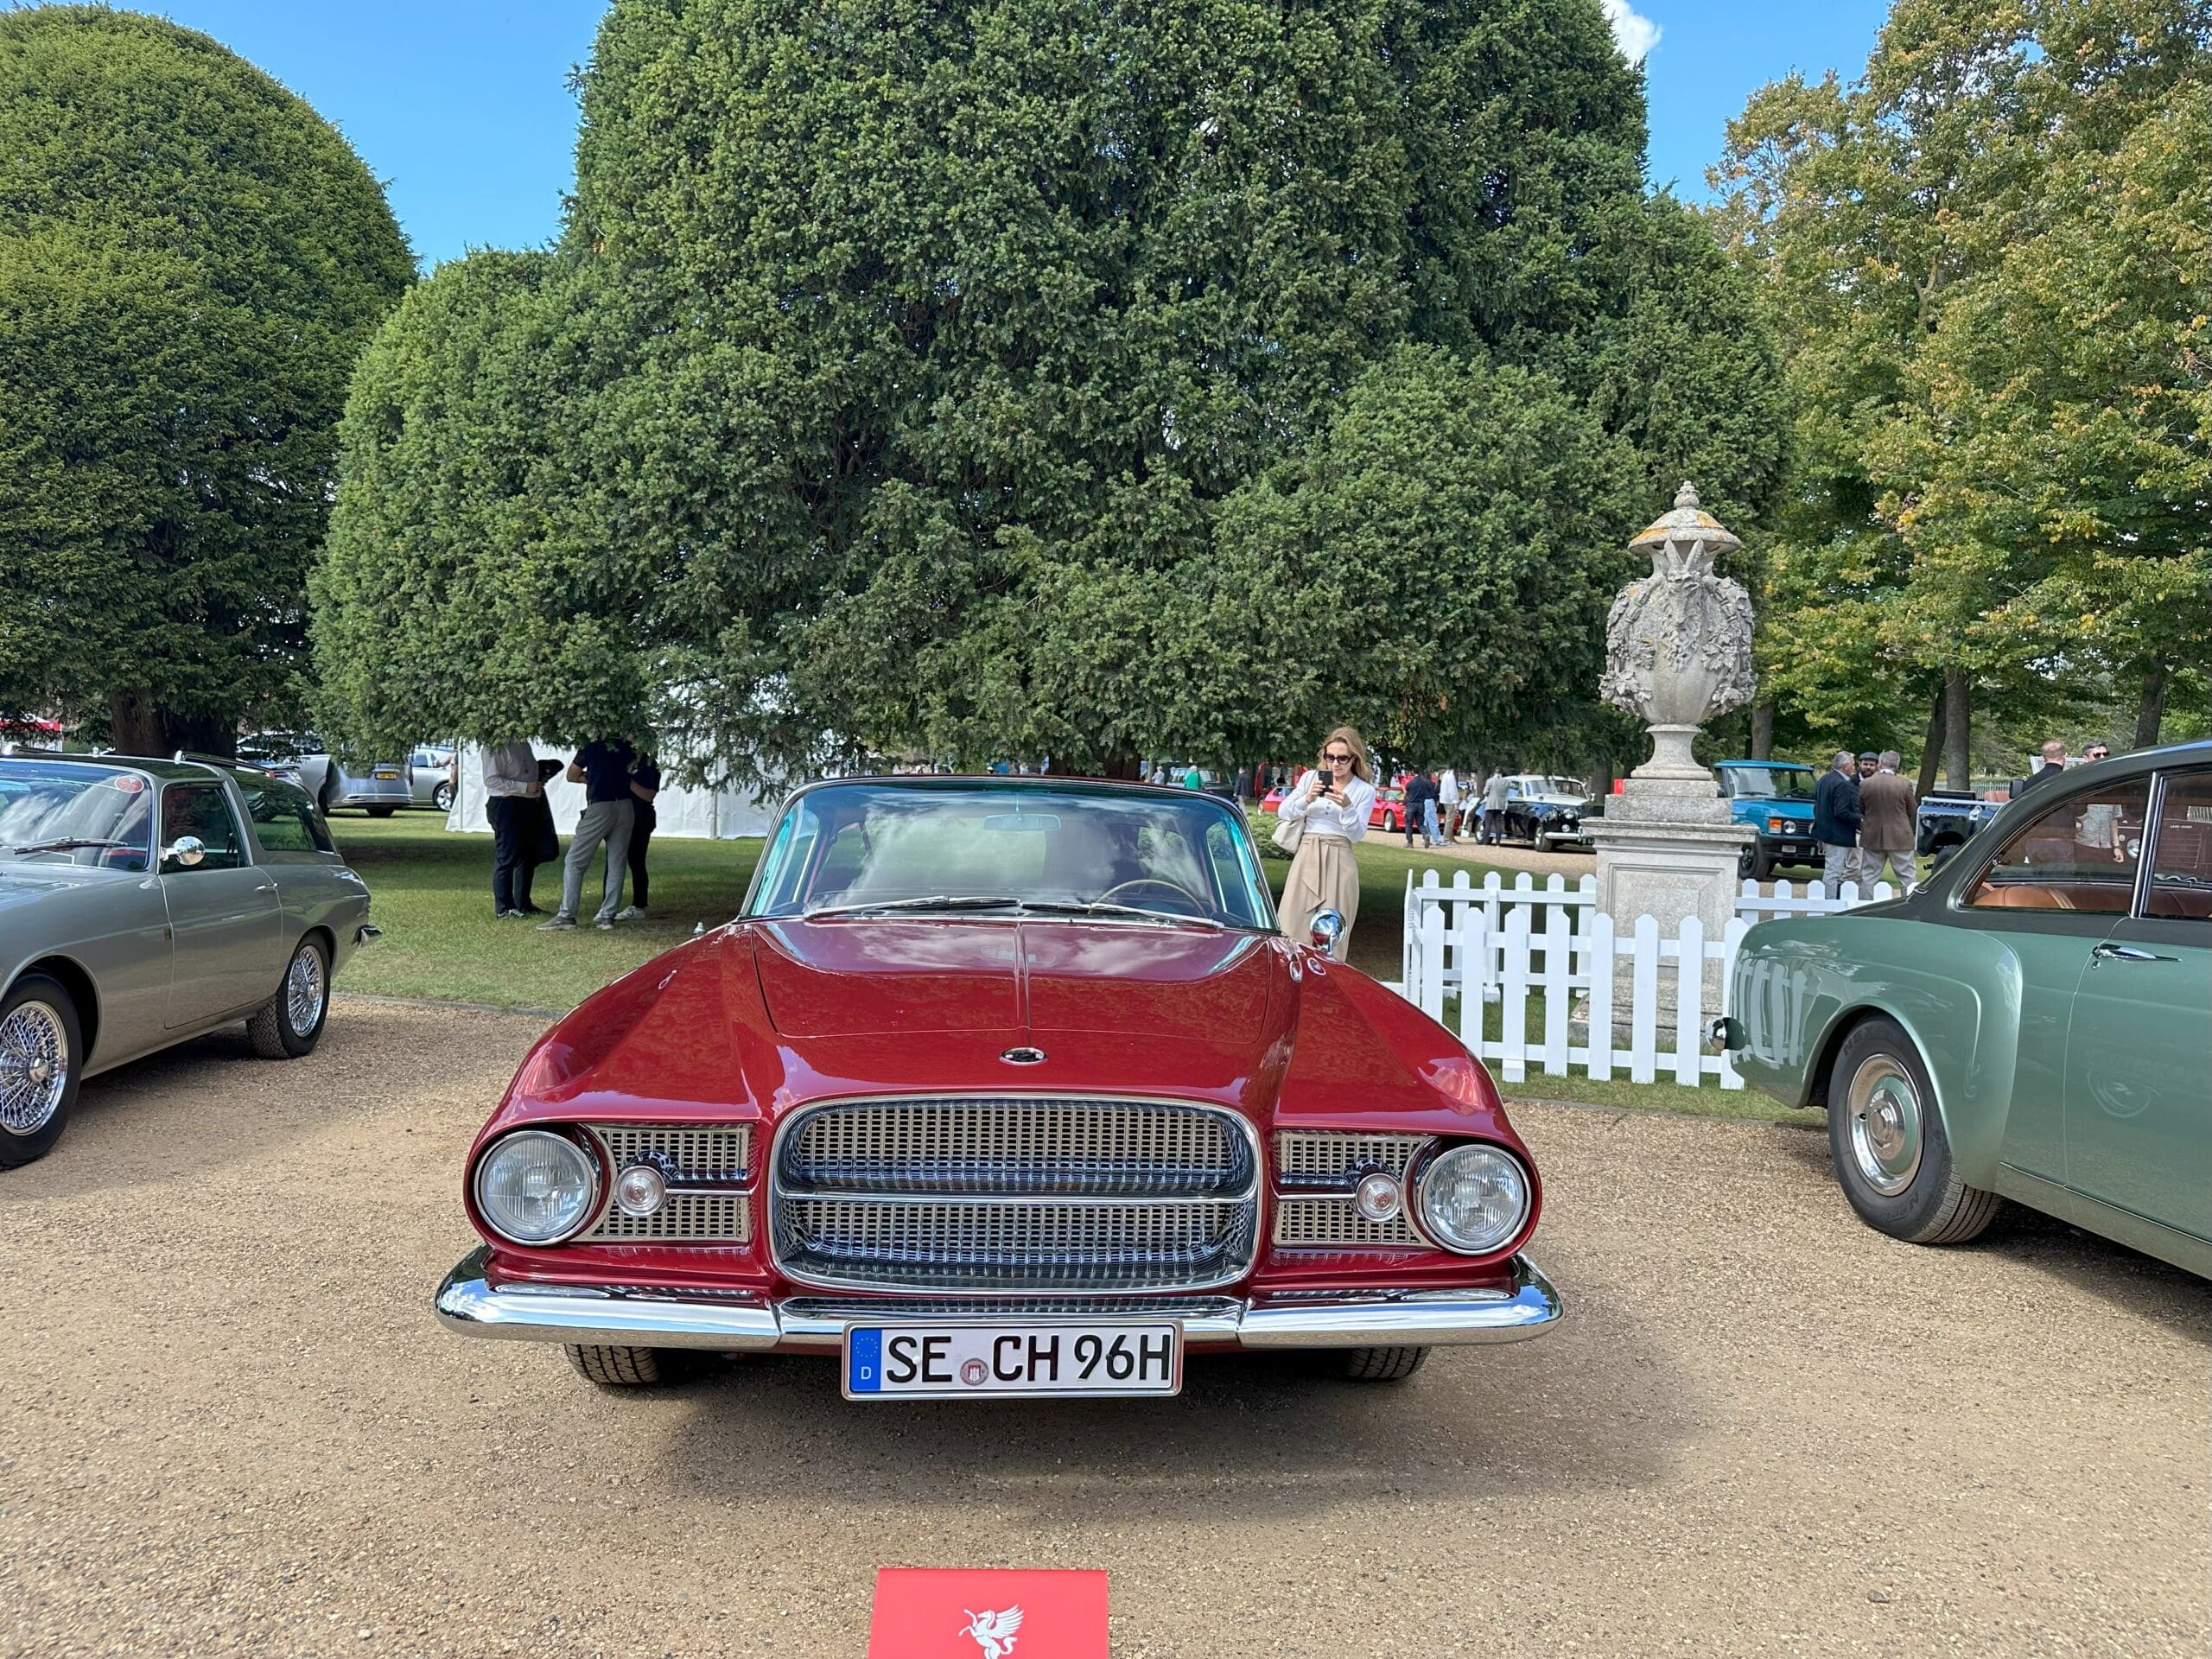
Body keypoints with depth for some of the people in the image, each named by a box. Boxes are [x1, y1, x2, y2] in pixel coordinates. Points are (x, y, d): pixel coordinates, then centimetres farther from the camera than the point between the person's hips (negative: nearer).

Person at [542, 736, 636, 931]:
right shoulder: (625, 747, 11)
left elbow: (572, 776, 10)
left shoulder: (591, 748, 1)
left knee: (575, 862, 1)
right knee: (616, 864, 6)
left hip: (600, 807, -4)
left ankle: (566, 915, -3)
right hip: (626, 807, 4)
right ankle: (608, 915, 4)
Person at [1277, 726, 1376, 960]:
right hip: (1306, 857, 2)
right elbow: (1284, 813, 5)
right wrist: (1307, 799, -13)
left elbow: (1357, 835, -1)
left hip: (1339, 863, -2)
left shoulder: (1365, 790, 4)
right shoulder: (1311, 778, 9)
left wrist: (1347, 807, -18)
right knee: (1294, 925, -2)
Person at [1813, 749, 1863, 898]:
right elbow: (1841, 812, -23)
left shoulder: (1823, 779, 10)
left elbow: (1817, 807, 16)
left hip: (1824, 831, 10)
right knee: (1833, 872, -4)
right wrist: (1859, 820, -12)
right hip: (1837, 835, -10)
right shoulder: (1841, 784, -19)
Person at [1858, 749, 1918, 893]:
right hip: (1900, 839, -1)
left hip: (1872, 838, 1)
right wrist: (1913, 835, 16)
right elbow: (1913, 813, 1)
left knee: (1868, 879, 9)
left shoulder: (1865, 784, -5)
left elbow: (1860, 811, 5)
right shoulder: (1905, 784, -8)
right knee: (1908, 879, 6)